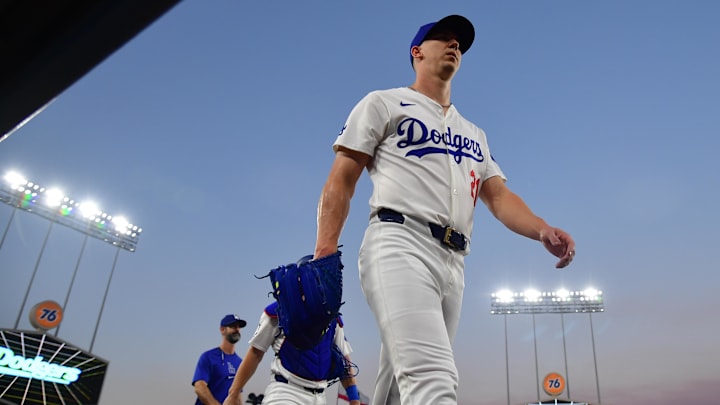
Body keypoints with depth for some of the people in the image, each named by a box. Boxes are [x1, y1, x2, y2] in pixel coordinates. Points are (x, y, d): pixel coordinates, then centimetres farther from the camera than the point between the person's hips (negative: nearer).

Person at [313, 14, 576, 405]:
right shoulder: (384, 103, 14)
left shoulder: (473, 133, 31)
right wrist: (324, 255, -11)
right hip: (400, 245, -6)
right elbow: (341, 182, 4)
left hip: (453, 264, 6)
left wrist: (544, 231, -4)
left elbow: (499, 196, 18)